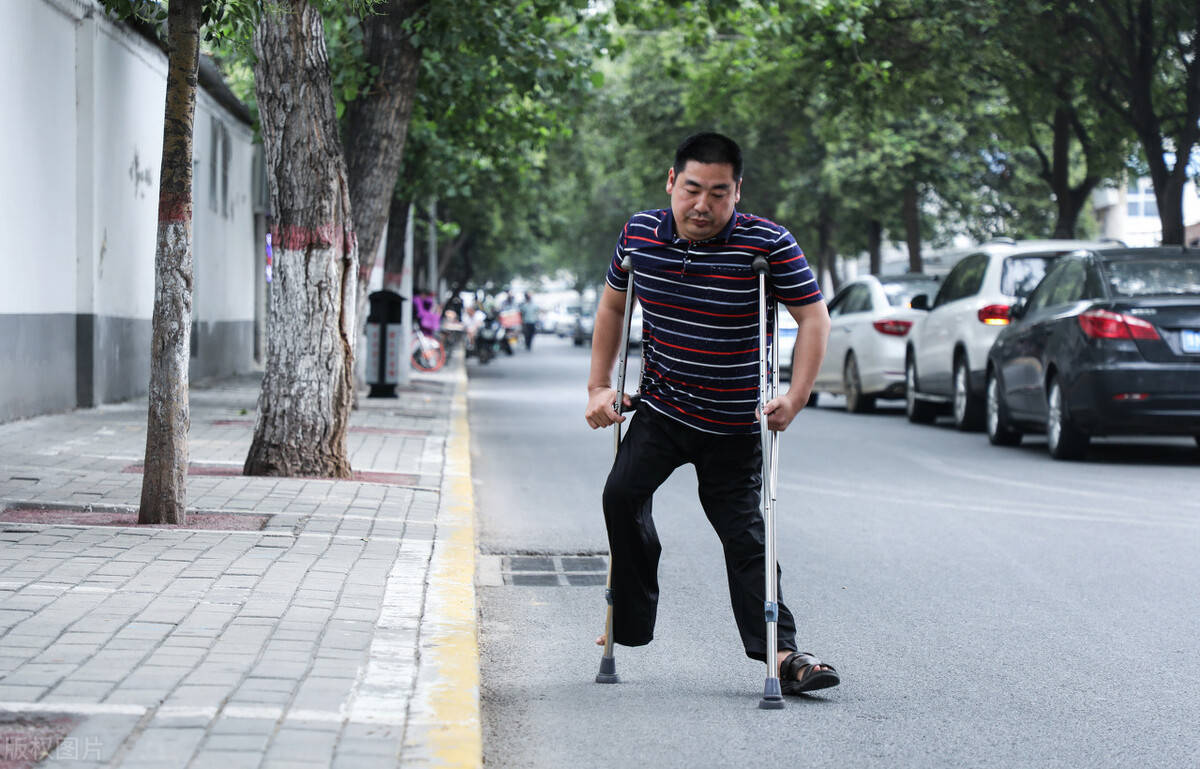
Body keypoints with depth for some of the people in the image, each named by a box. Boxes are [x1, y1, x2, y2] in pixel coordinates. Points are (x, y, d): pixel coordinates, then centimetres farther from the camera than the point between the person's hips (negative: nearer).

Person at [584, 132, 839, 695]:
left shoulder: (767, 245, -17)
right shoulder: (639, 233, -5)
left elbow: (813, 317, -11)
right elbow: (612, 307, 11)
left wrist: (794, 400, -20)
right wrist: (599, 387, 7)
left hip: (735, 422, -3)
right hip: (660, 408, 3)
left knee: (743, 532, -2)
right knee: (623, 495, -14)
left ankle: (781, 652, 3)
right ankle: (630, 622, 1)